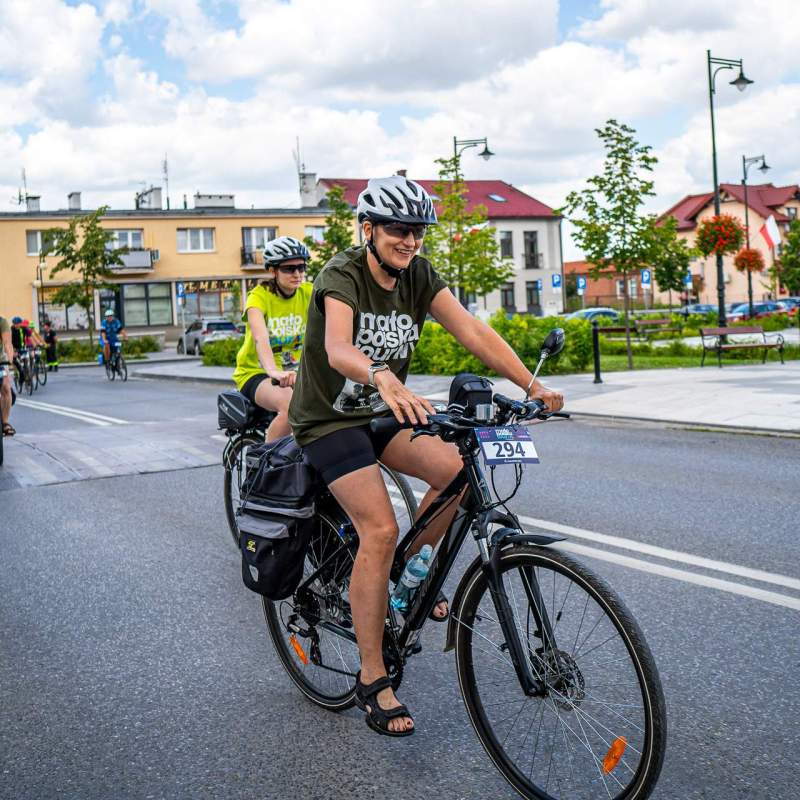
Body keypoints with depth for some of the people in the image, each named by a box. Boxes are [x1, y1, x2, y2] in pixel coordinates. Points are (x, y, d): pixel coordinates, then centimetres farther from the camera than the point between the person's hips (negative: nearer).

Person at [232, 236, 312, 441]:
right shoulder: (259, 296, -16)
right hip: (256, 373, -4)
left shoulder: (308, 293, -4)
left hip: (291, 371, 5)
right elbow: (260, 337, -34)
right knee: (291, 406, -33)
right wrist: (273, 371, -53)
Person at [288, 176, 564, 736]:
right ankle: (373, 680, -10)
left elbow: (472, 331, -14)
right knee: (380, 529, -21)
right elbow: (338, 349, -41)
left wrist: (531, 385, -26)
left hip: (383, 414, 6)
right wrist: (384, 379, -62)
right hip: (330, 419, -6)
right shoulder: (343, 275, -22)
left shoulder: (418, 275, -4)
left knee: (458, 472, -16)